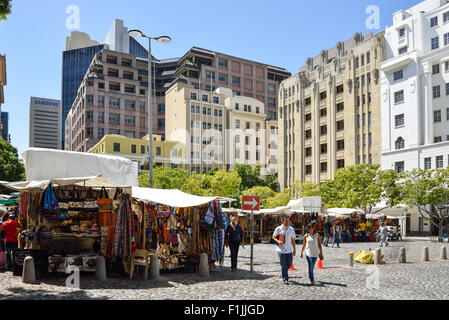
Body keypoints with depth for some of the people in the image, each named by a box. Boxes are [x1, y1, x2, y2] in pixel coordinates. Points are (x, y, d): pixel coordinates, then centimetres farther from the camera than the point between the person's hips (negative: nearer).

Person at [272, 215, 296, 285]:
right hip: (281, 250, -3)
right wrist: (278, 241, -16)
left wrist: (294, 249, 11)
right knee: (283, 266, -1)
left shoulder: (291, 229, 6)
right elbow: (273, 237, 4)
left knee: (289, 264, 10)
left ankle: (284, 272, 39)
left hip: (289, 250, 3)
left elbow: (293, 240, 12)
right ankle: (285, 279, 9)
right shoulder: (278, 229, -4)